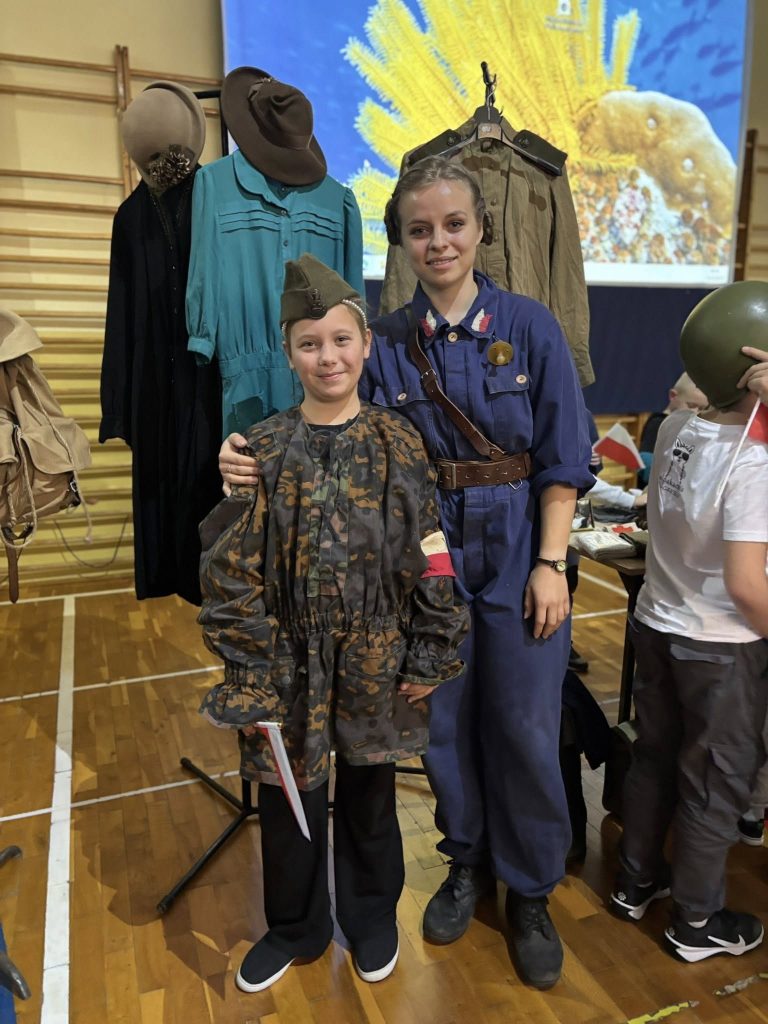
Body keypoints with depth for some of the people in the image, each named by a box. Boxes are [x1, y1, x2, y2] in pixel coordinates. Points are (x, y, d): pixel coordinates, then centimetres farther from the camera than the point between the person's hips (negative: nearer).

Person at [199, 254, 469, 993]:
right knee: (289, 799, 16)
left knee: (369, 792, 19)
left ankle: (371, 915, 45)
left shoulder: (397, 443, -5)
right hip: (290, 662, 0)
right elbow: (231, 572, -8)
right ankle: (295, 925, 43)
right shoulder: (262, 452, -8)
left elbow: (431, 557, -3)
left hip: (377, 662, 1)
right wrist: (252, 674, -10)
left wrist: (431, 654, -4)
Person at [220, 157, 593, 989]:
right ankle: (466, 862, 40)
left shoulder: (529, 327, -4)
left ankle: (529, 891, 32)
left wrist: (550, 564, -8)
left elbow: (563, 461, -3)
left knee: (523, 726, 6)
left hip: (517, 551, -1)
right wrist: (266, 462, -21)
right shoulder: (385, 343, 0)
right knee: (445, 719, 13)